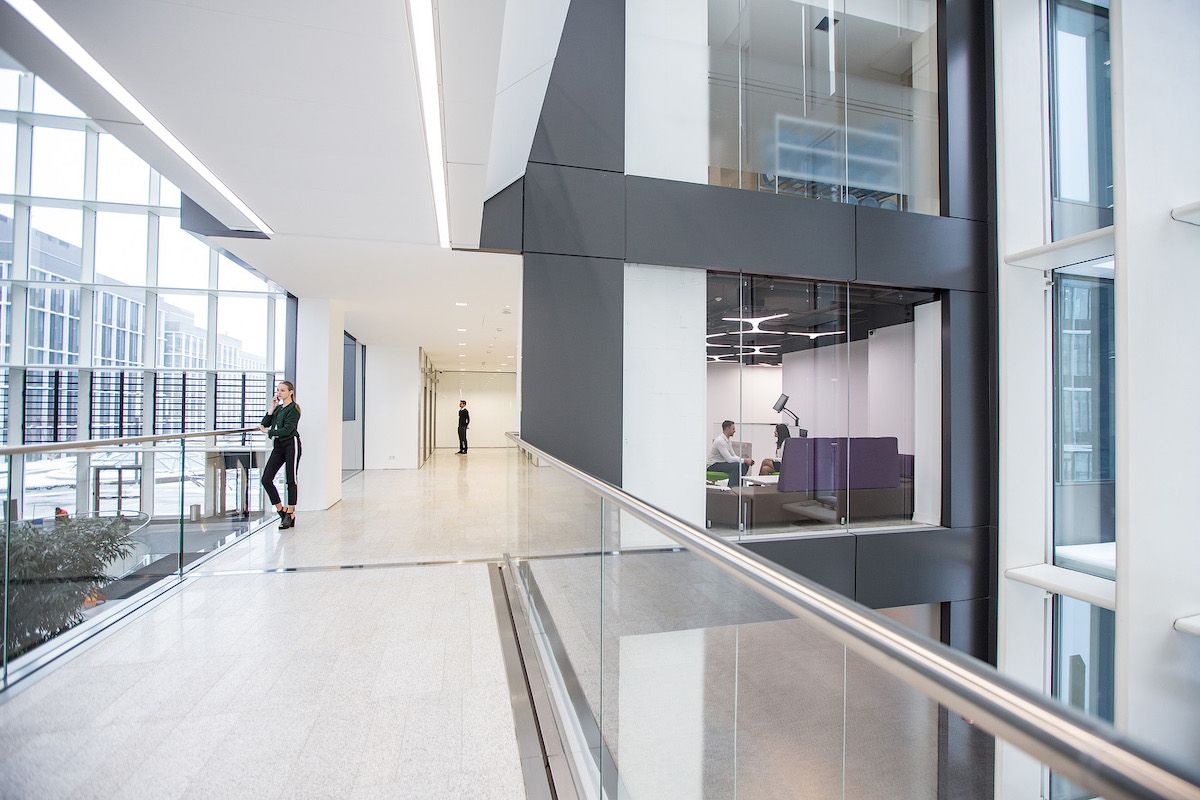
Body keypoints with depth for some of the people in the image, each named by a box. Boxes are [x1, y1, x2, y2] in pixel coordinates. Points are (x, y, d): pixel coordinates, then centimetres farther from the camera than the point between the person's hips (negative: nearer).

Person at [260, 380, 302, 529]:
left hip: (291, 445, -8)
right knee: (266, 479, 2)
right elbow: (265, 424, 7)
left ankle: (290, 514, 10)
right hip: (278, 446, 8)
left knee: (290, 480, 0)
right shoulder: (278, 408, 15)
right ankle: (281, 510, 15)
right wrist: (271, 408, 1)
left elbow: (287, 430, -17)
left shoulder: (293, 408, -8)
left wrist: (268, 432, -8)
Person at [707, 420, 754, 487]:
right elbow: (729, 459, -27)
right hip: (713, 466, -10)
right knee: (736, 465, -28)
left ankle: (738, 486, 5)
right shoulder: (720, 441, -23)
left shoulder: (729, 439, 8)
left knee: (744, 465, -1)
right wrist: (745, 460, -21)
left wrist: (746, 460, -3)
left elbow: (733, 455, 12)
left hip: (721, 463, 10)